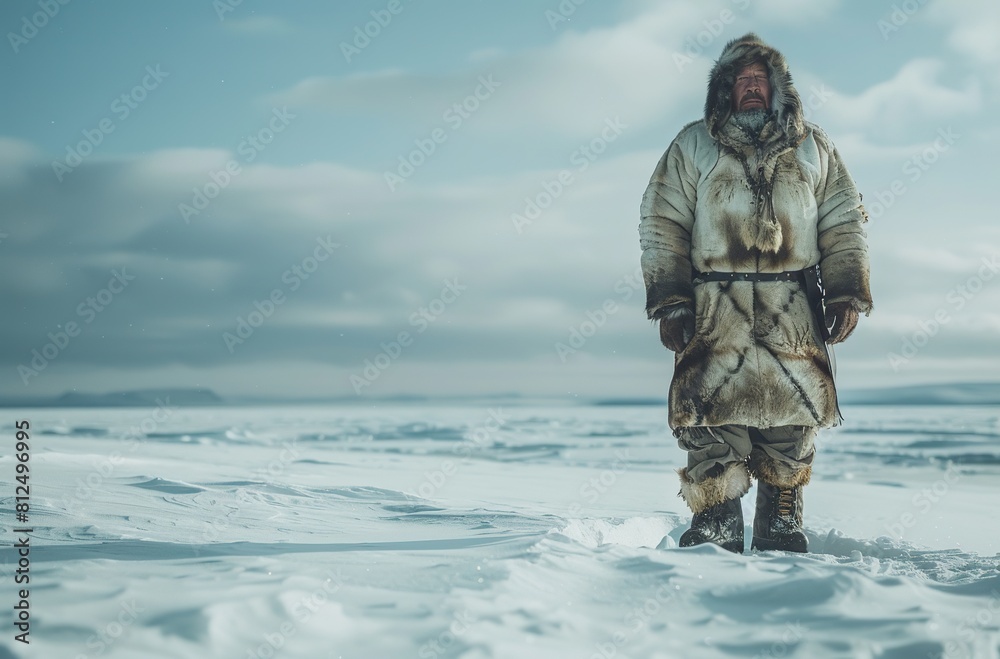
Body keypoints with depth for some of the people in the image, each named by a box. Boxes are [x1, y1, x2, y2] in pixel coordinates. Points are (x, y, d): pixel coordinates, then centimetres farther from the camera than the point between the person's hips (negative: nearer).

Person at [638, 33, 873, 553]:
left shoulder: (812, 149, 15)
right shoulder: (693, 147, 9)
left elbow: (843, 225, 14)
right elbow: (661, 226, 5)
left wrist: (847, 296, 3)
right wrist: (670, 302, -4)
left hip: (793, 314, 2)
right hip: (714, 310, -2)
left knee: (792, 421, 2)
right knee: (715, 418, -8)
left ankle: (780, 529, 15)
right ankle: (715, 530, 1)